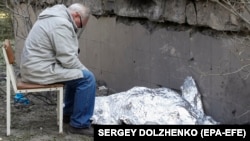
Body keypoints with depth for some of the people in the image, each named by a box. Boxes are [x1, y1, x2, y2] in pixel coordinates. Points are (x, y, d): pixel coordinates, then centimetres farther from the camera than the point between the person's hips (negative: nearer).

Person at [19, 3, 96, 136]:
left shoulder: (55, 18, 18)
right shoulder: (61, 24, -17)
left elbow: (65, 54, 22)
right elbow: (67, 59, -20)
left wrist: (81, 68, 13)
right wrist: (84, 69, -4)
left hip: (35, 66, 11)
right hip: (41, 69, -11)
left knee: (77, 74, 24)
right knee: (87, 78, -13)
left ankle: (69, 113, 29)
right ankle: (79, 124, -8)